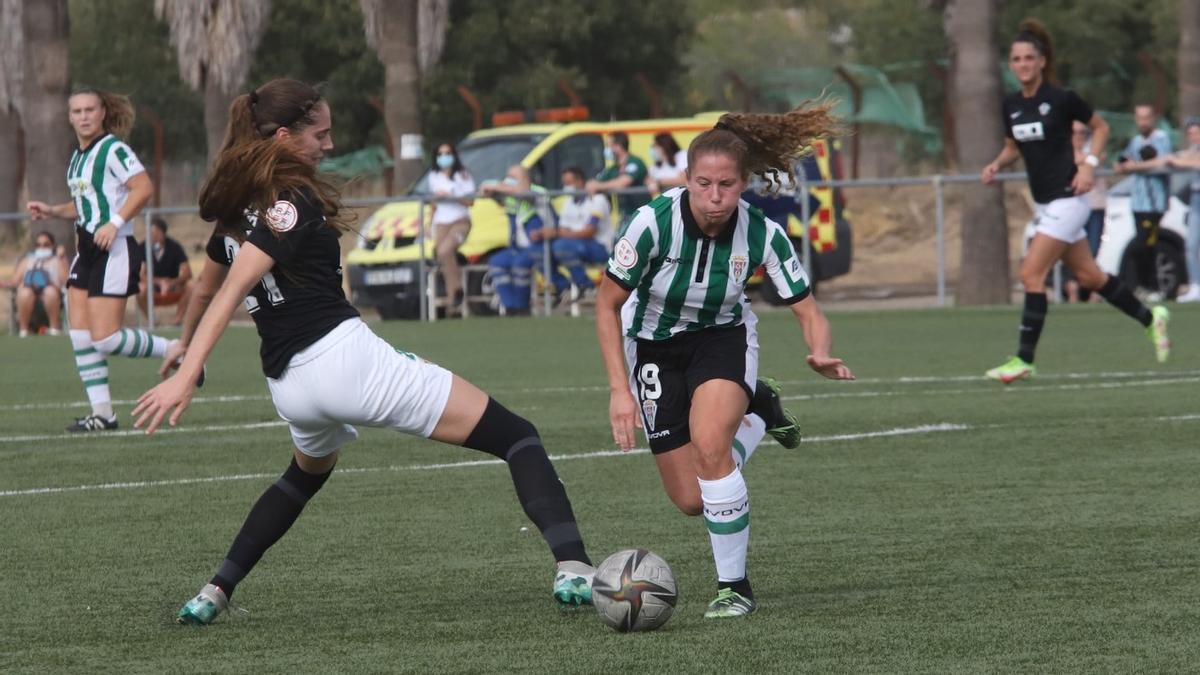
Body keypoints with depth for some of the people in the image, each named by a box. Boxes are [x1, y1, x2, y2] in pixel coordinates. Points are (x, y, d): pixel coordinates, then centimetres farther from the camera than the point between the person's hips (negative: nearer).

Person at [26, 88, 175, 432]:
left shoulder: (112, 149, -11)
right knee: (80, 335, 1)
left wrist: (114, 223, -26)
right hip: (86, 249, 9)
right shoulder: (77, 157, 16)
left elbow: (144, 188, -19)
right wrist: (52, 211, 13)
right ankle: (102, 412, 4)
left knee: (105, 338, -13)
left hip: (114, 249, -9)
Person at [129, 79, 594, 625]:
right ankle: (573, 568, -25)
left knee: (307, 473, 42)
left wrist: (185, 344, 50)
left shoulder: (237, 206, 13)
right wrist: (185, 378, -24)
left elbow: (206, 286, 30)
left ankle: (214, 593, 30)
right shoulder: (291, 201, -10)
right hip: (344, 354, -9)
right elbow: (231, 290, -19)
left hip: (288, 386, 9)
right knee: (517, 438, -6)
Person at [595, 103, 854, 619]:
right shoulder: (654, 222, -28)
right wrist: (619, 389, -23)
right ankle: (755, 414, 35)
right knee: (691, 500, 0)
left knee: (709, 445, -31)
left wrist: (821, 355, -36)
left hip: (723, 339, -1)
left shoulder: (761, 233, -23)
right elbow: (607, 306, -16)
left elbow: (808, 311, -14)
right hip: (654, 347, 1)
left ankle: (734, 586, -16)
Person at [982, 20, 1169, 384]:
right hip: (1045, 203, 8)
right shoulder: (1012, 105, 5)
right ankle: (1151, 318, 34)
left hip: (1067, 199, -8)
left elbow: (1100, 126, 0)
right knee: (1088, 276, 15)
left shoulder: (1061, 98, -13)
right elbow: (1013, 146, 18)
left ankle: (1024, 359, -9)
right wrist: (997, 164, -2)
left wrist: (1089, 164, -12)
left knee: (1031, 274, -13)